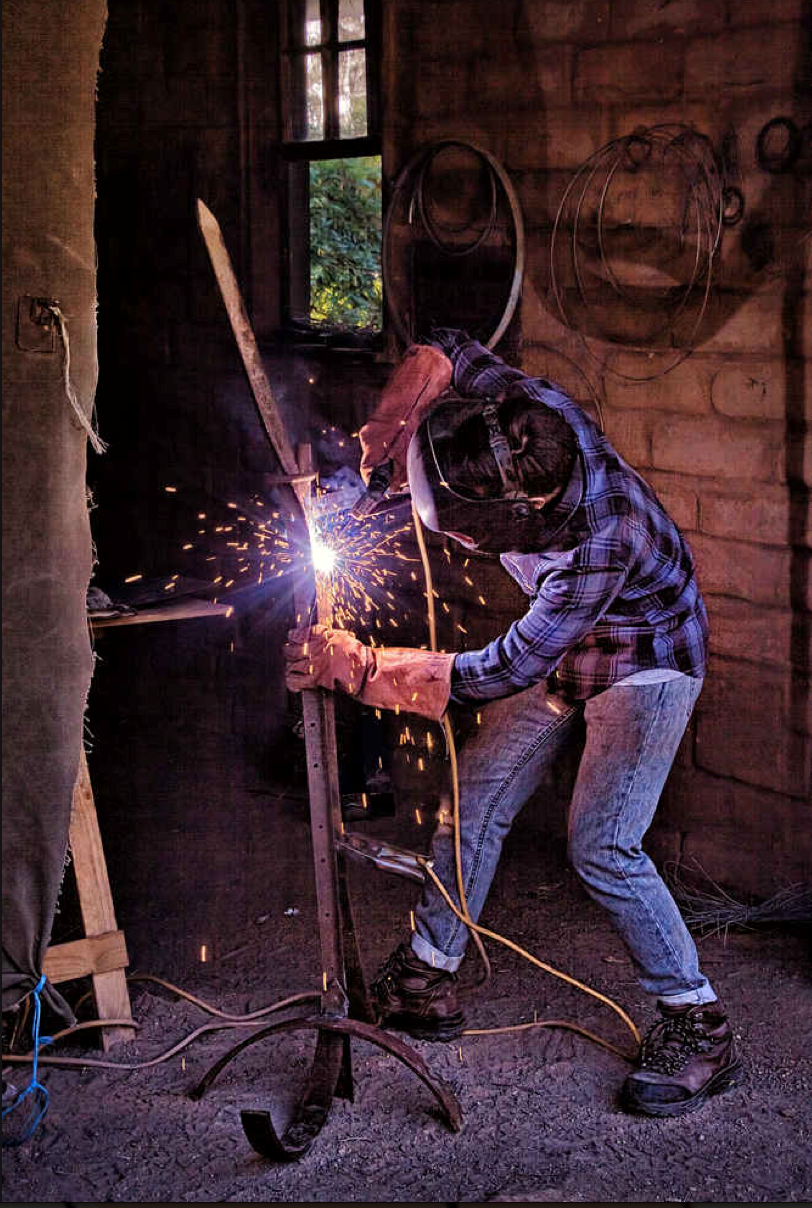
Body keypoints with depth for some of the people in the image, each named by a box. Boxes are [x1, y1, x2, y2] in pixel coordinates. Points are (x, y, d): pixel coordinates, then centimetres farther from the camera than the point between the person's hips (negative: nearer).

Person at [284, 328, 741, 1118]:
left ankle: (699, 1029, -2)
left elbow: (500, 673, -33)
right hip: (563, 647, 8)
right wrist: (382, 437, -19)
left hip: (647, 662, -7)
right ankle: (426, 979, 19)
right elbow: (443, 352, -3)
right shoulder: (532, 411, -25)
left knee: (602, 848, -16)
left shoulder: (600, 549, -42)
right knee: (477, 797, 6)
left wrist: (355, 667, -30)